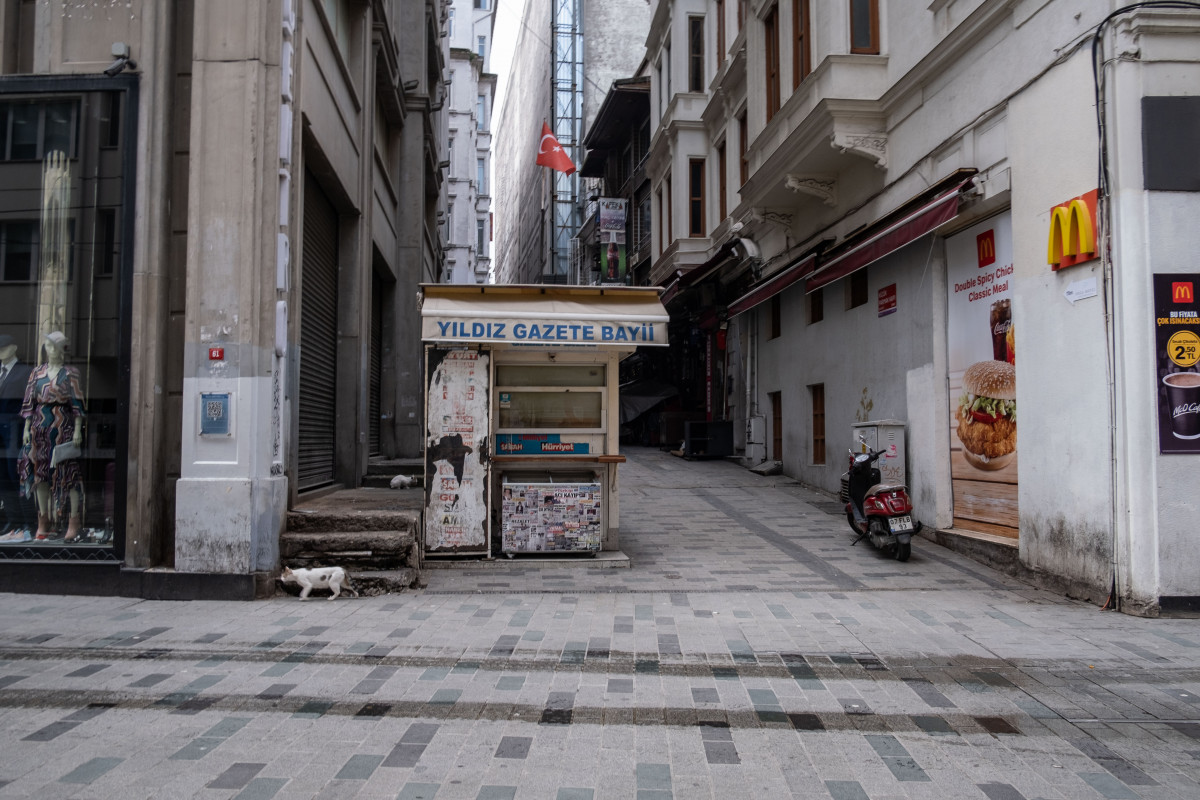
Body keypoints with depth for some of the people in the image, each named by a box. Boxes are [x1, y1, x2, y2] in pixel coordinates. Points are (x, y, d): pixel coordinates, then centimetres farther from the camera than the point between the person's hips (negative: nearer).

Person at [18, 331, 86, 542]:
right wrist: (27, 428, 6)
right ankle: (44, 522, 15)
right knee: (40, 472, 6)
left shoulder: (70, 374, 1)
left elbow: (77, 404, -2)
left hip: (64, 427, -4)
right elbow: (29, 402, 12)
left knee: (68, 472, -6)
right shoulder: (37, 372, 12)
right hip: (40, 428, 4)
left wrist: (78, 430, -8)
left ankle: (73, 524, -3)